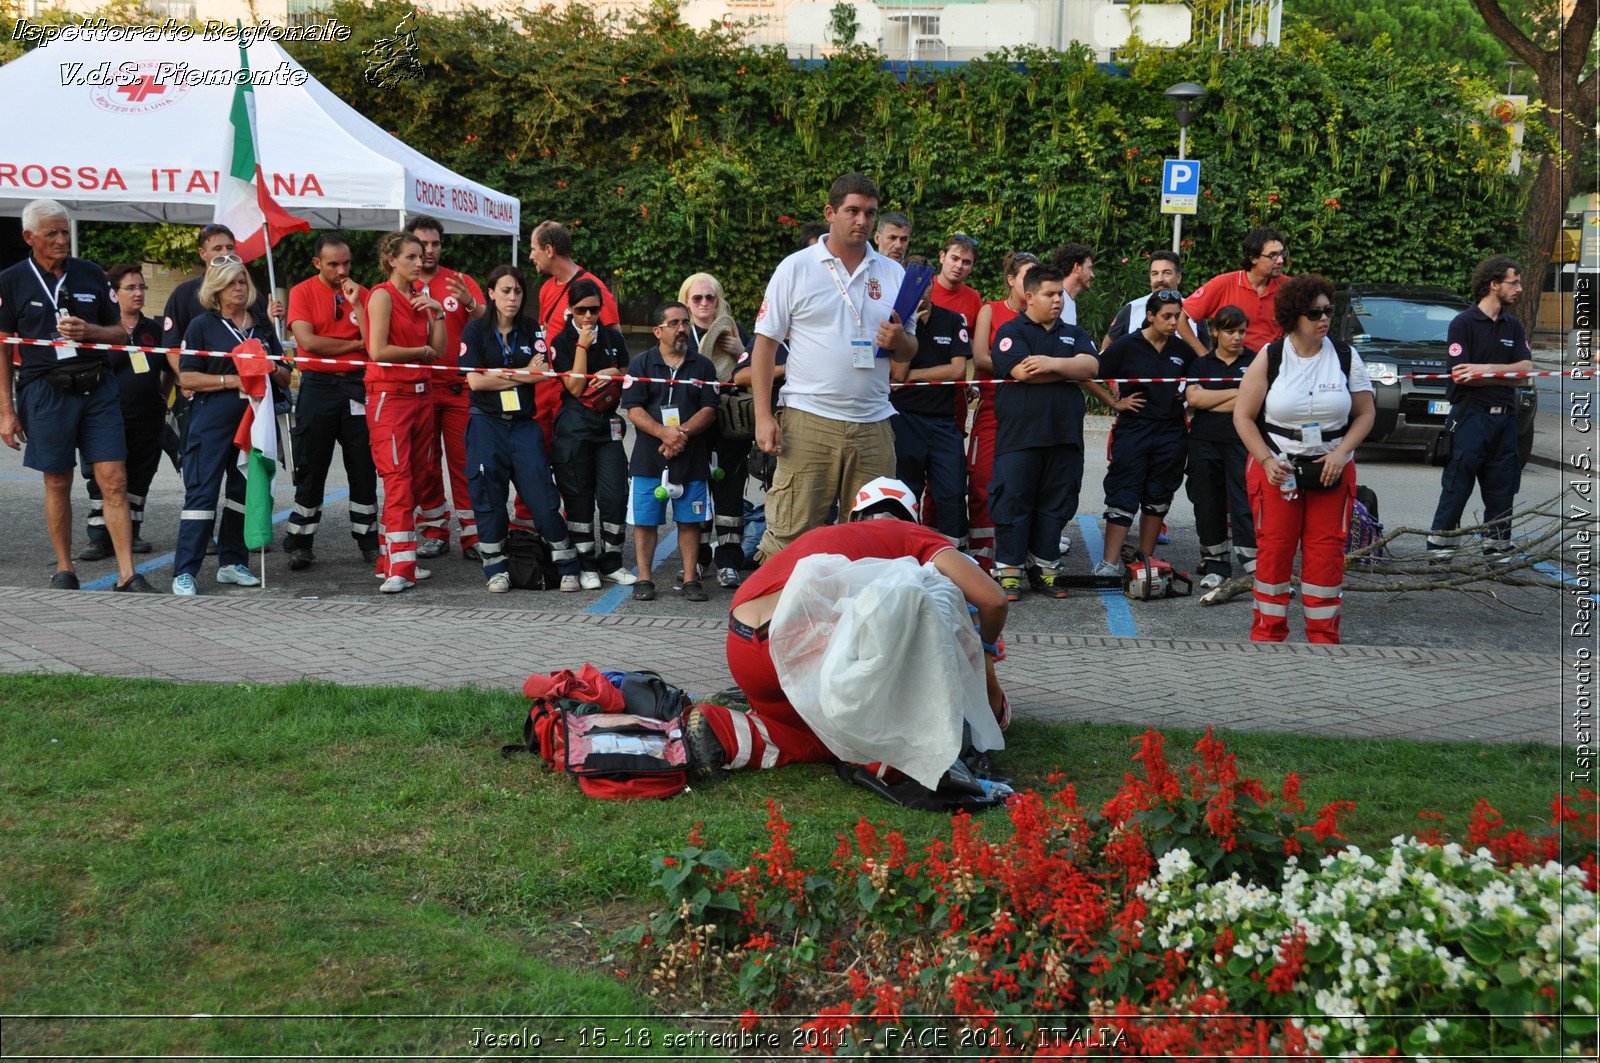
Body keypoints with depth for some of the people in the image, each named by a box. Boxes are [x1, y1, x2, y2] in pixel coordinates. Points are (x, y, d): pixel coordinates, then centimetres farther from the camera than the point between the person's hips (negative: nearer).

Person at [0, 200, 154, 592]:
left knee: (114, 480, -5)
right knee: (58, 483, 7)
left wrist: (89, 332, -8)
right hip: (46, 392, -2)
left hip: (97, 387, 2)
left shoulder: (91, 274, 10)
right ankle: (64, 570, 20)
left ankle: (127, 574, -3)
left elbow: (120, 332, 15)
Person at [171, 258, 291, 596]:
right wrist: (231, 381, -14)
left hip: (255, 420, 5)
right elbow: (186, 378, -4)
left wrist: (273, 371, -4)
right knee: (202, 492, -9)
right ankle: (184, 572, -9)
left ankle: (232, 562, 18)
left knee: (245, 491, 8)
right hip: (213, 420, -5)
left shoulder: (264, 327, 17)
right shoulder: (202, 326, 3)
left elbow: (286, 378, 19)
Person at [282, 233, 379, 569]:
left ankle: (368, 541, 14)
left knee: (364, 469, 5)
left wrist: (356, 304, -11)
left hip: (357, 386, 2)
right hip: (317, 387, -2)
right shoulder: (302, 292, 0)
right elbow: (308, 341, -12)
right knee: (310, 469, 2)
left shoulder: (361, 293, 8)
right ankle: (300, 545, 10)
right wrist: (356, 344, -5)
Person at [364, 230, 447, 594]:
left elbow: (438, 351, 11)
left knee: (414, 479, 6)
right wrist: (422, 351, -4)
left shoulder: (419, 299, 15)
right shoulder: (383, 295, -7)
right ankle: (399, 569, -13)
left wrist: (438, 313, 0)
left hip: (420, 394, 7)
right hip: (389, 396, -7)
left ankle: (391, 559, 12)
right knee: (398, 479, -12)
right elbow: (378, 350, -16)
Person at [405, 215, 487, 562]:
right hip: (418, 389, 1)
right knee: (425, 464, 6)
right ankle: (433, 532, 16)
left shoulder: (461, 283, 5)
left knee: (464, 461, -3)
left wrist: (470, 303, -20)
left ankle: (472, 536, 0)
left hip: (459, 389, -1)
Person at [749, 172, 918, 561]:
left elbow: (909, 352, 19)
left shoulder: (893, 274, 13)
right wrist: (763, 416, -7)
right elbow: (765, 343, 2)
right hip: (808, 424, -3)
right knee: (789, 534, -6)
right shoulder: (795, 269, 4)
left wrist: (898, 340, -7)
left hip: (873, 426, 4)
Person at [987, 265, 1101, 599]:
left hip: (1064, 434, 5)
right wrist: (1070, 369, -2)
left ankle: (1045, 566, 15)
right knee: (1012, 500, -4)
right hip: (1018, 434, -5)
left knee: (1057, 503, 7)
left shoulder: (1074, 333, 18)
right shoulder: (1011, 331, 3)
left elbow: (1091, 365, 0)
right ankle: (1008, 568, 4)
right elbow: (1023, 371, -14)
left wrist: (1052, 363, -12)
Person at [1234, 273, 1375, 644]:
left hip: (1331, 471, 1)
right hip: (1276, 470, -1)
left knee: (1327, 552, -1)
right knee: (1273, 550, -1)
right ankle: (1268, 632, 9)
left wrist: (1340, 453, -9)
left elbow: (1366, 413, 7)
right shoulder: (1270, 357, -2)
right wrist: (1267, 461, -12)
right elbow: (1243, 415, -1)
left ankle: (1323, 634, 8)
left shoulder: (1345, 356, 3)